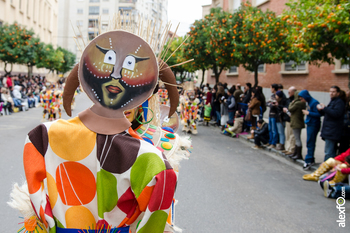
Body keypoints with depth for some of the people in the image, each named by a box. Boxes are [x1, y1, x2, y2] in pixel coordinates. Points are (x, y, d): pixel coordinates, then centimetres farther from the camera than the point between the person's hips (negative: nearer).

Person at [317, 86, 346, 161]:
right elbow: (326, 113, 25)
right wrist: (321, 110, 4)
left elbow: (336, 114, -25)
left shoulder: (339, 102, -10)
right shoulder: (332, 102, 21)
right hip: (329, 132, 10)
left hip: (332, 132, -10)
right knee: (332, 152, 15)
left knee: (328, 153, -11)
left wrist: (324, 108, -19)